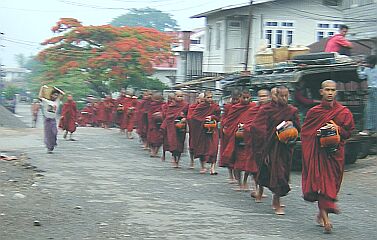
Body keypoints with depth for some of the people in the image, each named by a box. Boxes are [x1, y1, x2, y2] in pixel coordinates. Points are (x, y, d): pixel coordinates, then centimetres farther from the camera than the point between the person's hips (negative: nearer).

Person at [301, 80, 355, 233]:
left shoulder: (344, 112, 4)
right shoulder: (314, 111, 4)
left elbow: (348, 132, 5)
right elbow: (304, 132, 7)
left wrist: (337, 128, -13)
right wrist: (317, 133, -12)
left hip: (335, 153, 1)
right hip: (317, 152, -1)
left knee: (331, 182, 3)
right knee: (321, 182, -9)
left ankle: (322, 213, 23)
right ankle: (325, 219, -8)